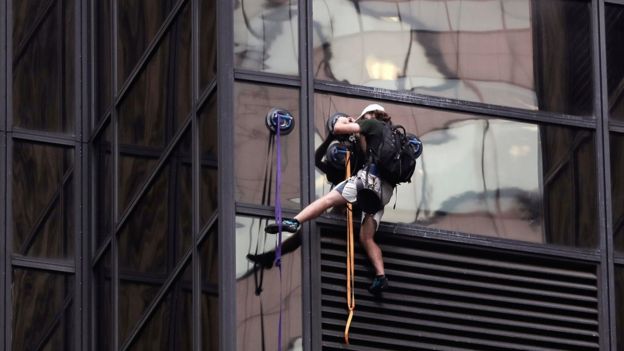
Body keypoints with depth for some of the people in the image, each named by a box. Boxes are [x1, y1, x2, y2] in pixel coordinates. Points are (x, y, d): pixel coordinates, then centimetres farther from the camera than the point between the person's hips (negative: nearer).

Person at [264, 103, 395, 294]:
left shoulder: (373, 124, 8)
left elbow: (338, 128, 2)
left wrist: (342, 121, 25)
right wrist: (359, 133, 38)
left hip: (370, 178, -7)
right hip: (385, 190, 7)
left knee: (327, 199, -17)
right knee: (366, 238, 7)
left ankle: (294, 222, -36)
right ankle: (381, 276, -7)